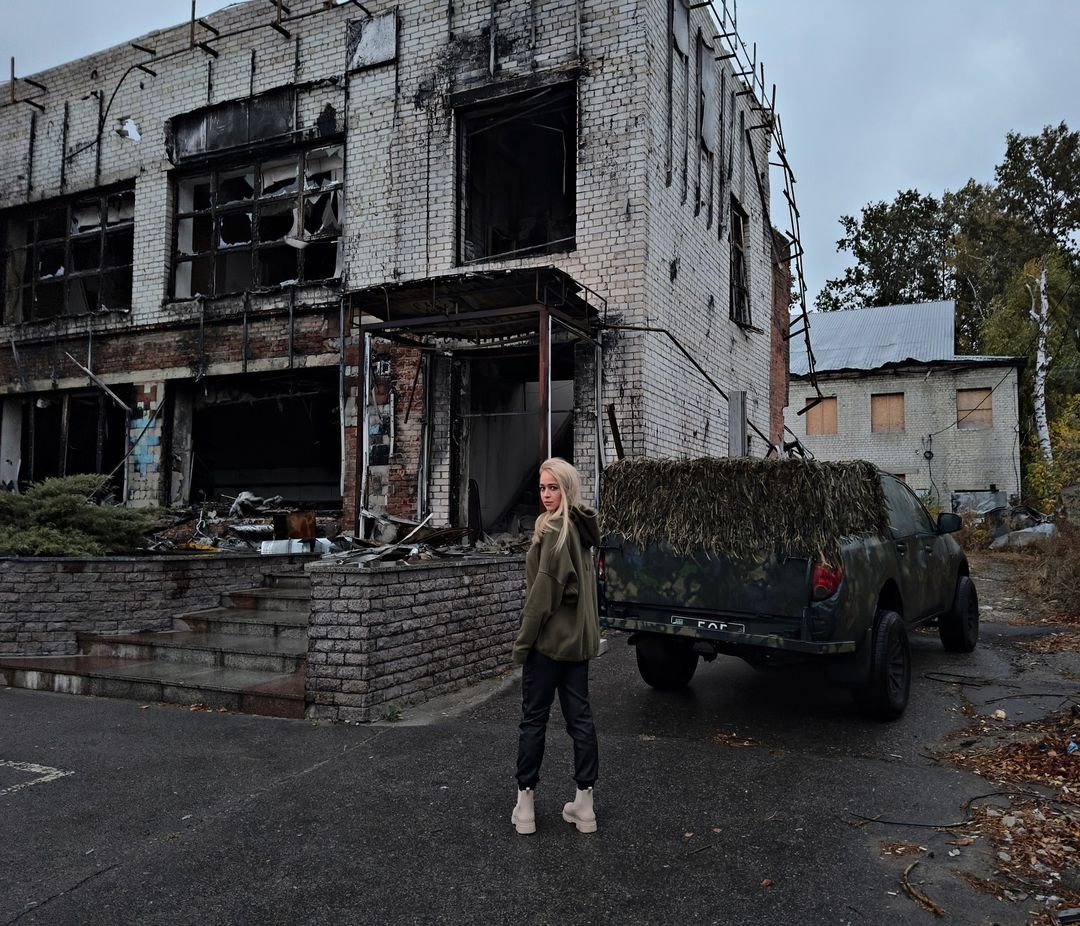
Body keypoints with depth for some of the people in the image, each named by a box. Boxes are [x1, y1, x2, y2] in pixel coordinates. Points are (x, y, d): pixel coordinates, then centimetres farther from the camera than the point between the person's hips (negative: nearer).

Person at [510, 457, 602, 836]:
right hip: (579, 637, 8)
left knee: (534, 719, 3)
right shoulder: (580, 528, 10)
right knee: (580, 717, 10)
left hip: (549, 637, -8)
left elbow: (544, 591, -19)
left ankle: (525, 804, 13)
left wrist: (523, 641, -13)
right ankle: (584, 804, 16)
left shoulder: (555, 529, -16)